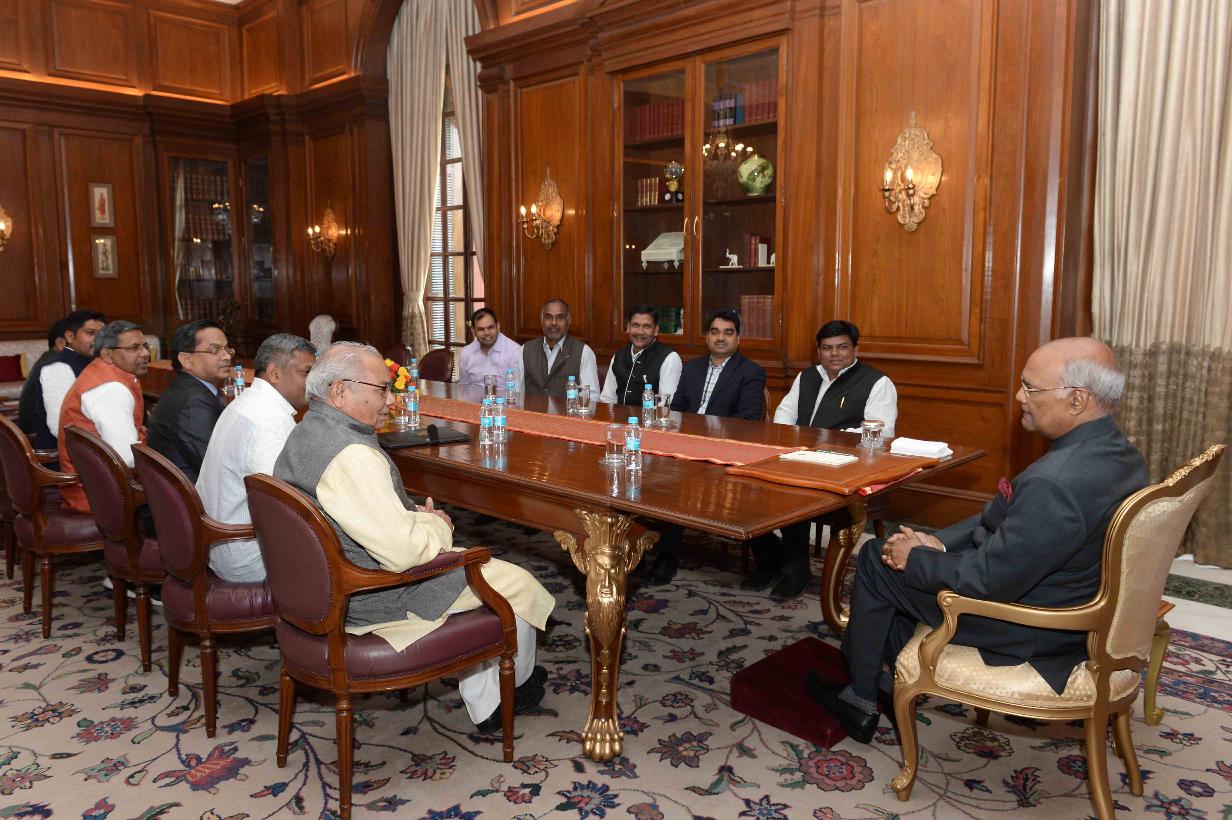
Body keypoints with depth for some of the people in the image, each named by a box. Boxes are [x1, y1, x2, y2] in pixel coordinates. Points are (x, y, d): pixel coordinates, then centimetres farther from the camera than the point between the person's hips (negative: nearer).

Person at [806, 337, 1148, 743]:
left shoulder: (1055, 482, -35)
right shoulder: (1121, 453, -3)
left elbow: (988, 582, -28)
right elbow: (1002, 517, 5)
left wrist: (917, 558, -12)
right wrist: (939, 542, -1)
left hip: (1028, 631, -9)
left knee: (876, 560, 4)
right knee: (910, 555, 20)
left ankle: (861, 698, 24)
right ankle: (890, 684, 33)